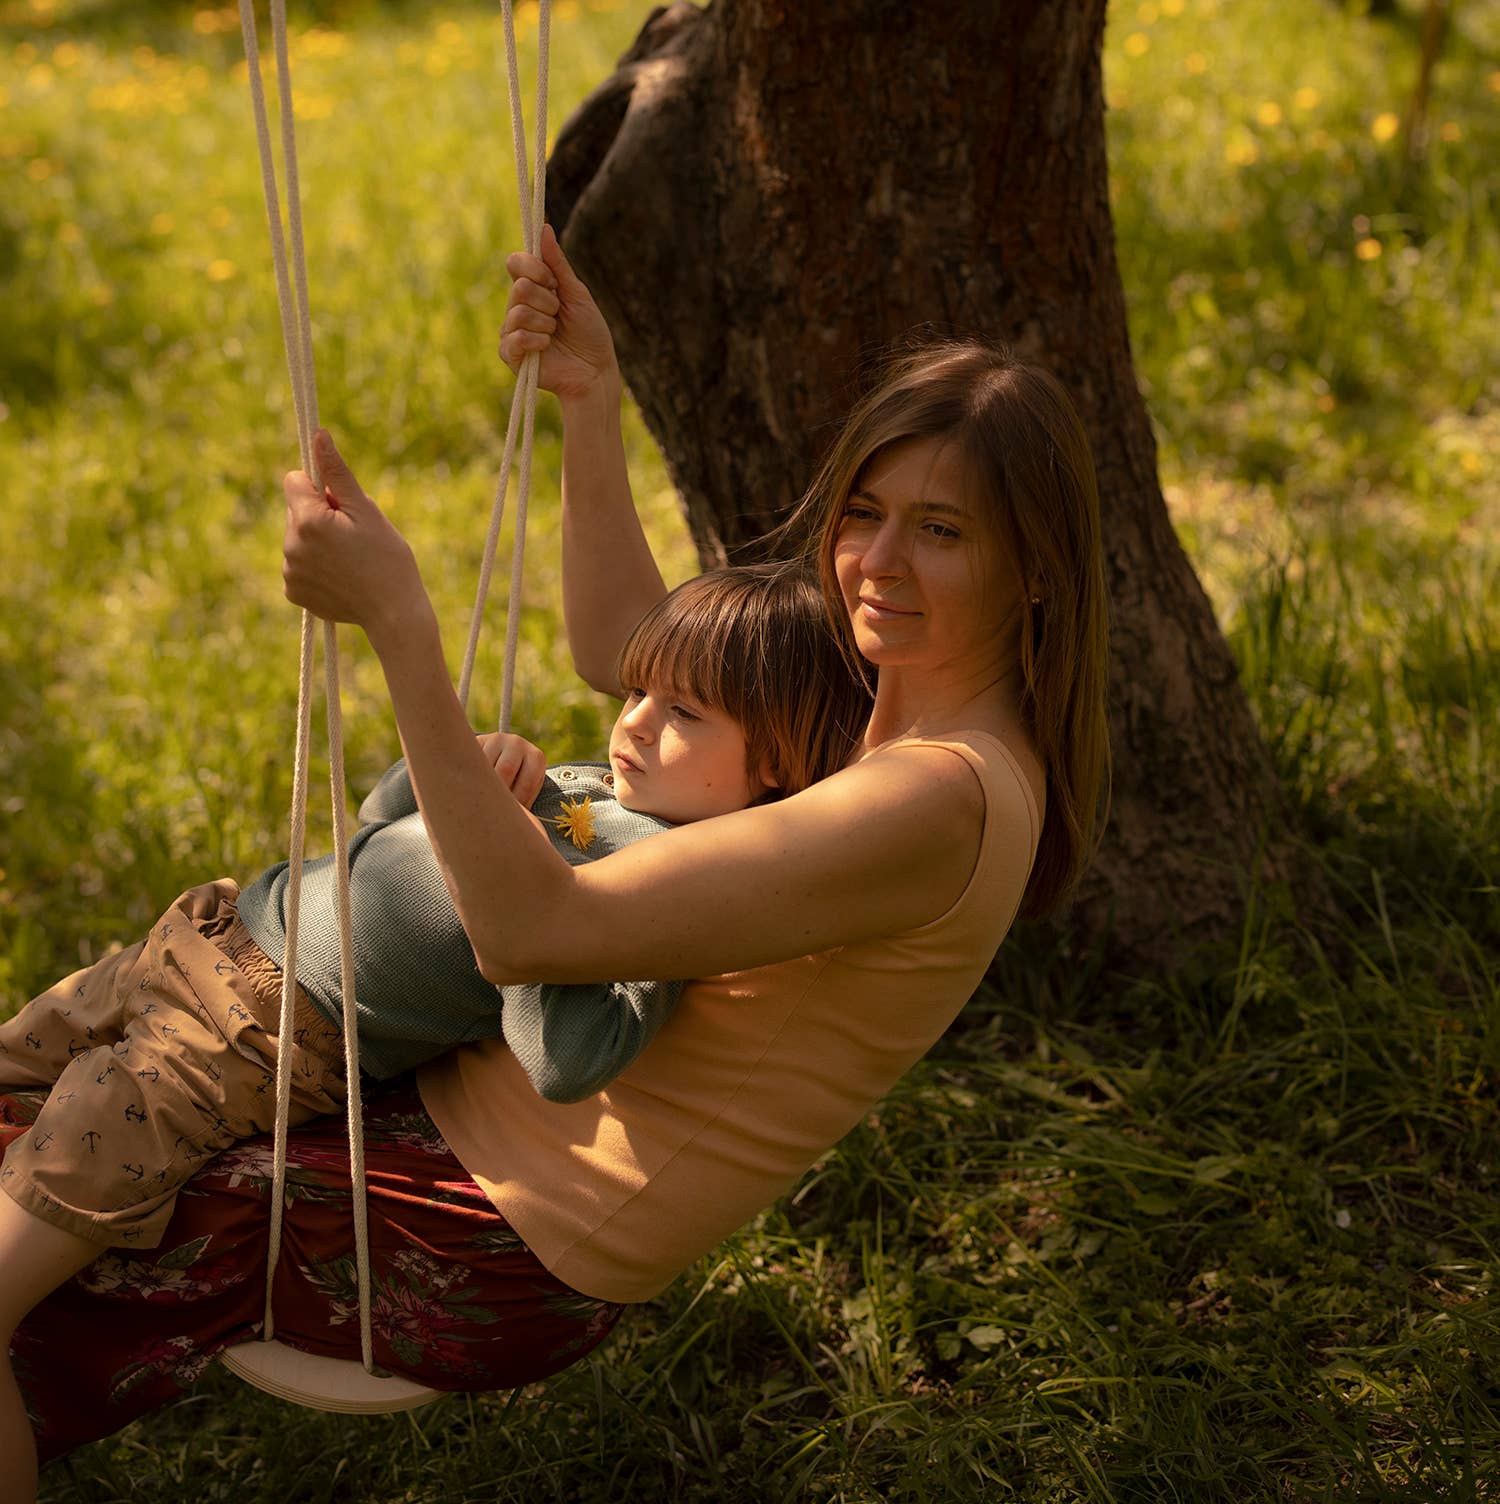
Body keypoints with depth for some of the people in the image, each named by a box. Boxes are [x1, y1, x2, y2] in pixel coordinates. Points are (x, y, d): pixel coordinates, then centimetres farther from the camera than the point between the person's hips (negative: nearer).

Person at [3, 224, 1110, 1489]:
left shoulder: (940, 801, -27)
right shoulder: (903, 707, 2)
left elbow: (532, 927, -31)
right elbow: (629, 660, 17)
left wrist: (397, 623, -31)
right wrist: (591, 404, 7)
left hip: (511, 1242, -9)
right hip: (475, 1102, 10)